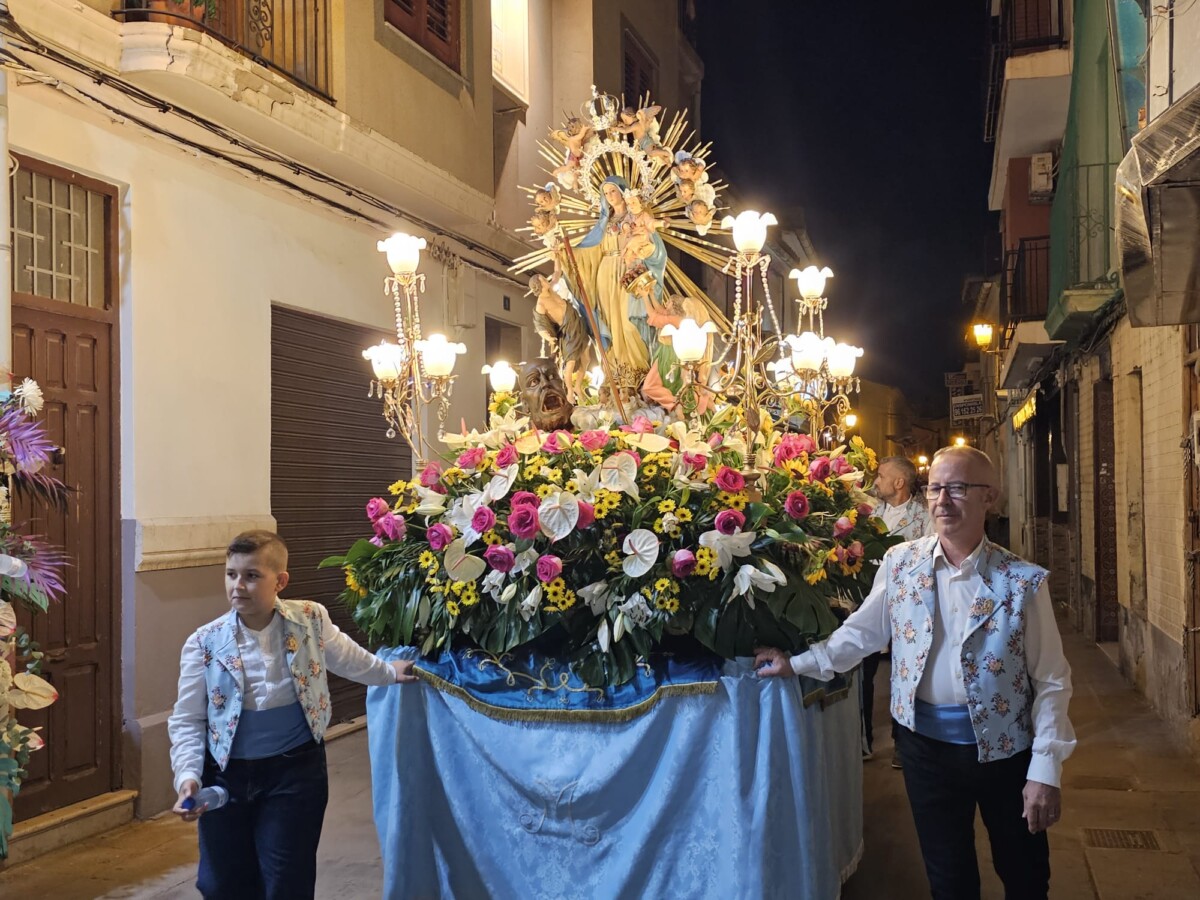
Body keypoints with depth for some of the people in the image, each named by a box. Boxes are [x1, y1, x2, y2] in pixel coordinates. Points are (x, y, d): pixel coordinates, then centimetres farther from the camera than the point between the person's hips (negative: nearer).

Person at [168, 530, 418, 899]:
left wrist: (387, 672, 27)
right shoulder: (205, 642, -10)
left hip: (295, 771, -1)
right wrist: (188, 775, -18)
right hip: (227, 774, 1)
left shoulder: (310, 620, -8)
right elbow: (187, 721, -5)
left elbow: (346, 657, 14)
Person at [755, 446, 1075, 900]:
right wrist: (798, 663, 6)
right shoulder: (900, 563, -3)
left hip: (1005, 748, -1)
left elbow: (1051, 681, -8)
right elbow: (862, 631, 9)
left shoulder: (1022, 581, -11)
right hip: (926, 743, 2)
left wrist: (1045, 771, -10)